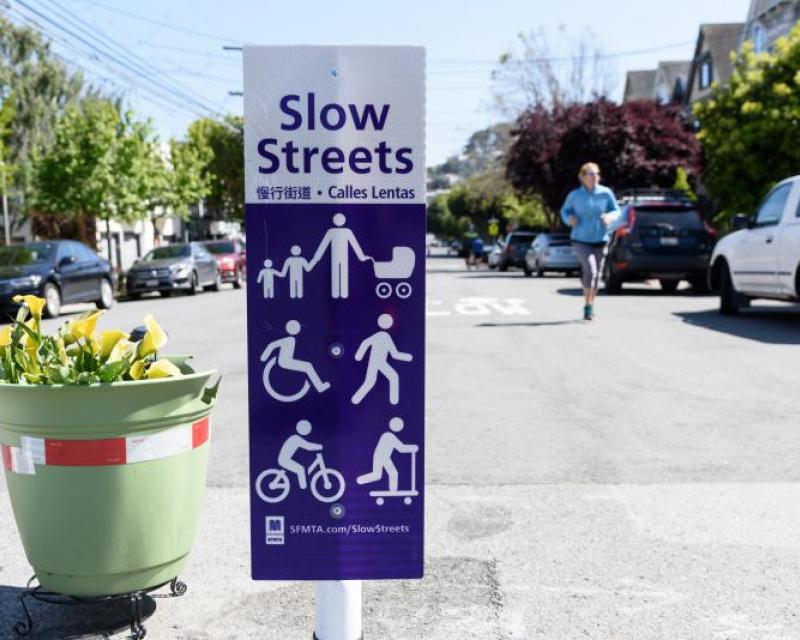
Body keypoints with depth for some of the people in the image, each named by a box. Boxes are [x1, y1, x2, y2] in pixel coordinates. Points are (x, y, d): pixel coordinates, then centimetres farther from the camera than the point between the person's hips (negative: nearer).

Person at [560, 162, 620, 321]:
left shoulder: (606, 193, -3)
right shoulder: (574, 195, -4)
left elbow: (617, 210, 6)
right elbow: (565, 210, 9)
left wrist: (610, 216, -17)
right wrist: (569, 218, -13)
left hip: (600, 240, 3)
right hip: (581, 240, -3)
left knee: (596, 275, 10)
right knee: (590, 270, -22)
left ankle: (590, 305, 30)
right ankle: (587, 306, -10)